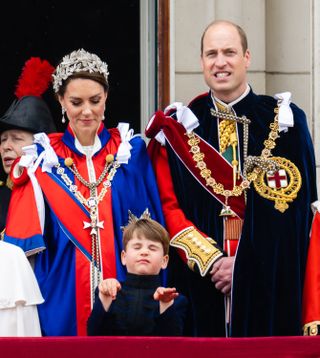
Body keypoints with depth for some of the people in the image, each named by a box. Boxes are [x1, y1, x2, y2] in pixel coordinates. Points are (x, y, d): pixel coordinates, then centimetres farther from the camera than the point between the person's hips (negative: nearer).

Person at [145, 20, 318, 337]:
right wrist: (210, 260, -12)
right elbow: (167, 205, 1)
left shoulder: (284, 121, 3)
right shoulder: (179, 127, 7)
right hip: (199, 284, 1)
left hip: (268, 284, -1)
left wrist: (244, 265, -11)